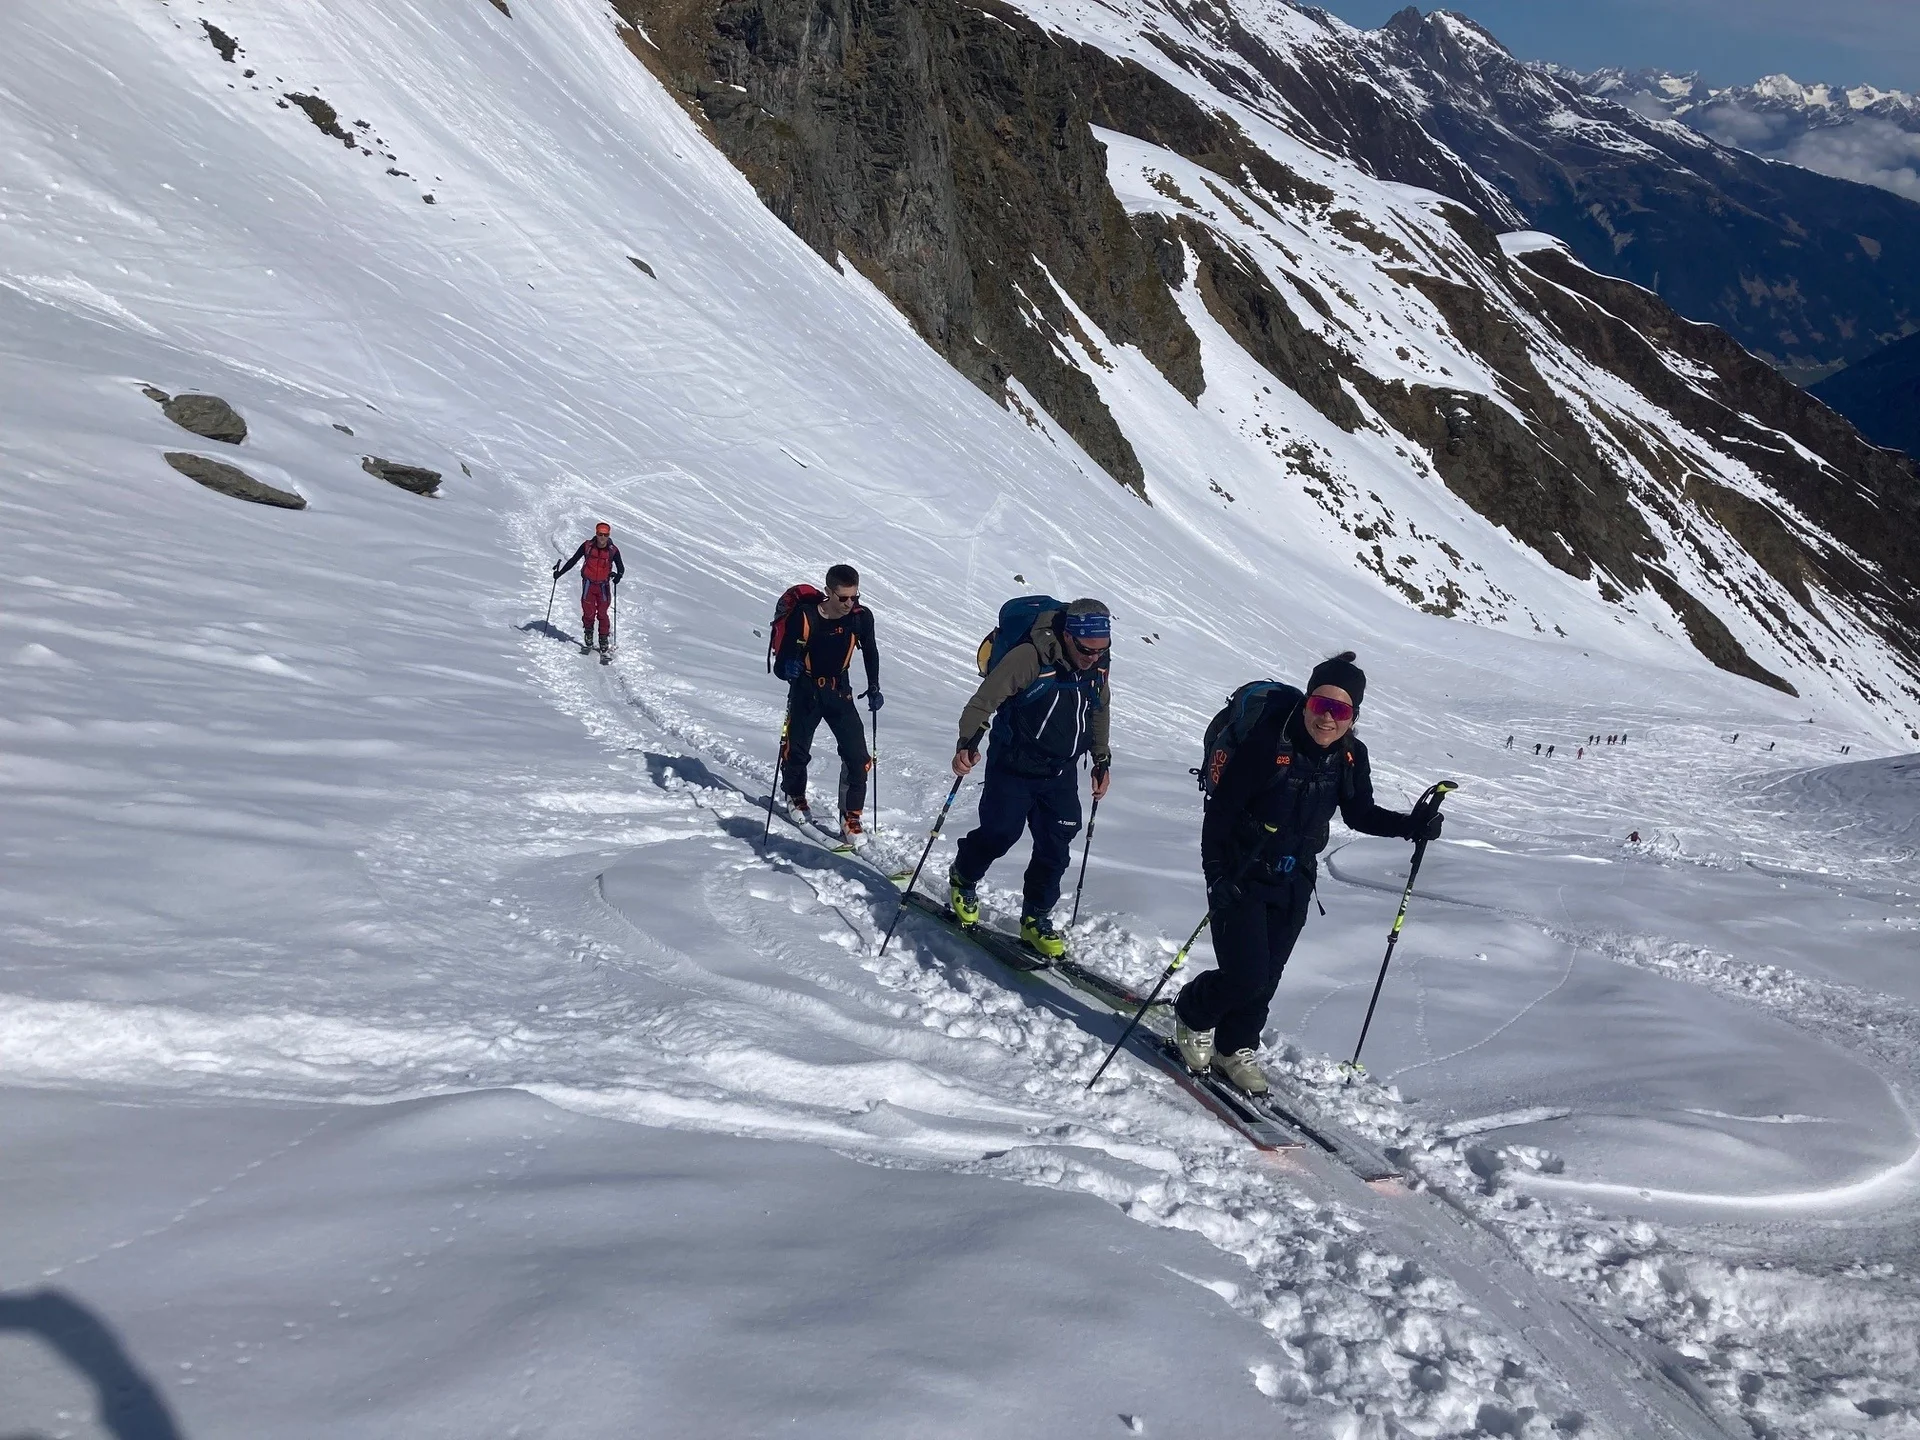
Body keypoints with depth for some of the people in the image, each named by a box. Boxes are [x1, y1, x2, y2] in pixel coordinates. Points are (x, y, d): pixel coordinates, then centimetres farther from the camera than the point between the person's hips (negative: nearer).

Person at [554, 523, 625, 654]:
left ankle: (604, 644, 4)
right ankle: (588, 641, 20)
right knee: (588, 613, 0)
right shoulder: (587, 546, -4)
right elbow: (573, 561, 5)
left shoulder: (613, 550, -6)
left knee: (602, 614, -2)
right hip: (588, 584, 1)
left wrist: (618, 576, -27)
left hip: (604, 586, -1)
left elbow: (621, 567, -4)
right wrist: (560, 573, 2)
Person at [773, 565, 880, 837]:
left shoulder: (861, 617, -14)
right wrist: (787, 668, -43)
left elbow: (870, 651, 7)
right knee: (796, 751, 12)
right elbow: (780, 664, -20)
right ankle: (795, 796, 42)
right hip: (805, 690, -2)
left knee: (858, 757, -9)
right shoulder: (805, 617, -24)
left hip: (839, 690, 2)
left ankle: (851, 817, 3)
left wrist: (874, 687, 1)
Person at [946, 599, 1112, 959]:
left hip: (1061, 774, 5)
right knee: (1000, 832, -7)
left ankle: (1036, 919, 16)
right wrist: (967, 742, -33)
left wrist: (1102, 761, 20)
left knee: (1055, 848, 1)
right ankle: (962, 880, 23)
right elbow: (985, 698, -20)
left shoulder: (1097, 667, -1)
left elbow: (1099, 713, 18)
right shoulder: (1030, 657, -21)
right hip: (1014, 767, -5)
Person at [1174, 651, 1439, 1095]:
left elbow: (1359, 814, 8)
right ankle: (1192, 1016, 21)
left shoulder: (1351, 757, -7)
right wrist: (1216, 874, -24)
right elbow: (1220, 810, -18)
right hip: (1241, 876, -5)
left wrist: (1411, 825, -8)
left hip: (1294, 883, 5)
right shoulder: (1268, 743, -23)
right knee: (1245, 976, -9)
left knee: (1267, 977, 11)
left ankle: (1234, 1048, 35)